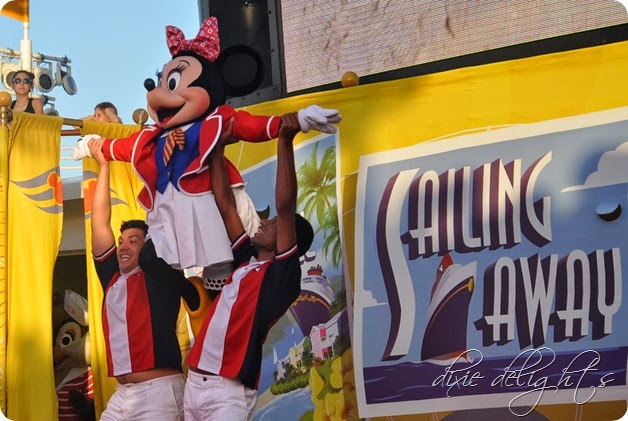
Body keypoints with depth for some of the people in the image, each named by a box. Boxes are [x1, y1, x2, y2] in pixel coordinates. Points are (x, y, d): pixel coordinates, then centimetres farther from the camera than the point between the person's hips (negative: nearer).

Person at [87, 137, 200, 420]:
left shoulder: (160, 274, 2)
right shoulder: (112, 278, 16)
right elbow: (100, 222, 16)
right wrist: (103, 165, 19)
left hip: (159, 390, -6)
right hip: (121, 395, 6)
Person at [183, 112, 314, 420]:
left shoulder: (283, 273, -3)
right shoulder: (246, 261, 15)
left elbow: (285, 207, -12)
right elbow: (226, 206, 18)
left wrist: (284, 142, -17)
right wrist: (216, 148, 18)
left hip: (229, 391, -7)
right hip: (194, 383, 7)